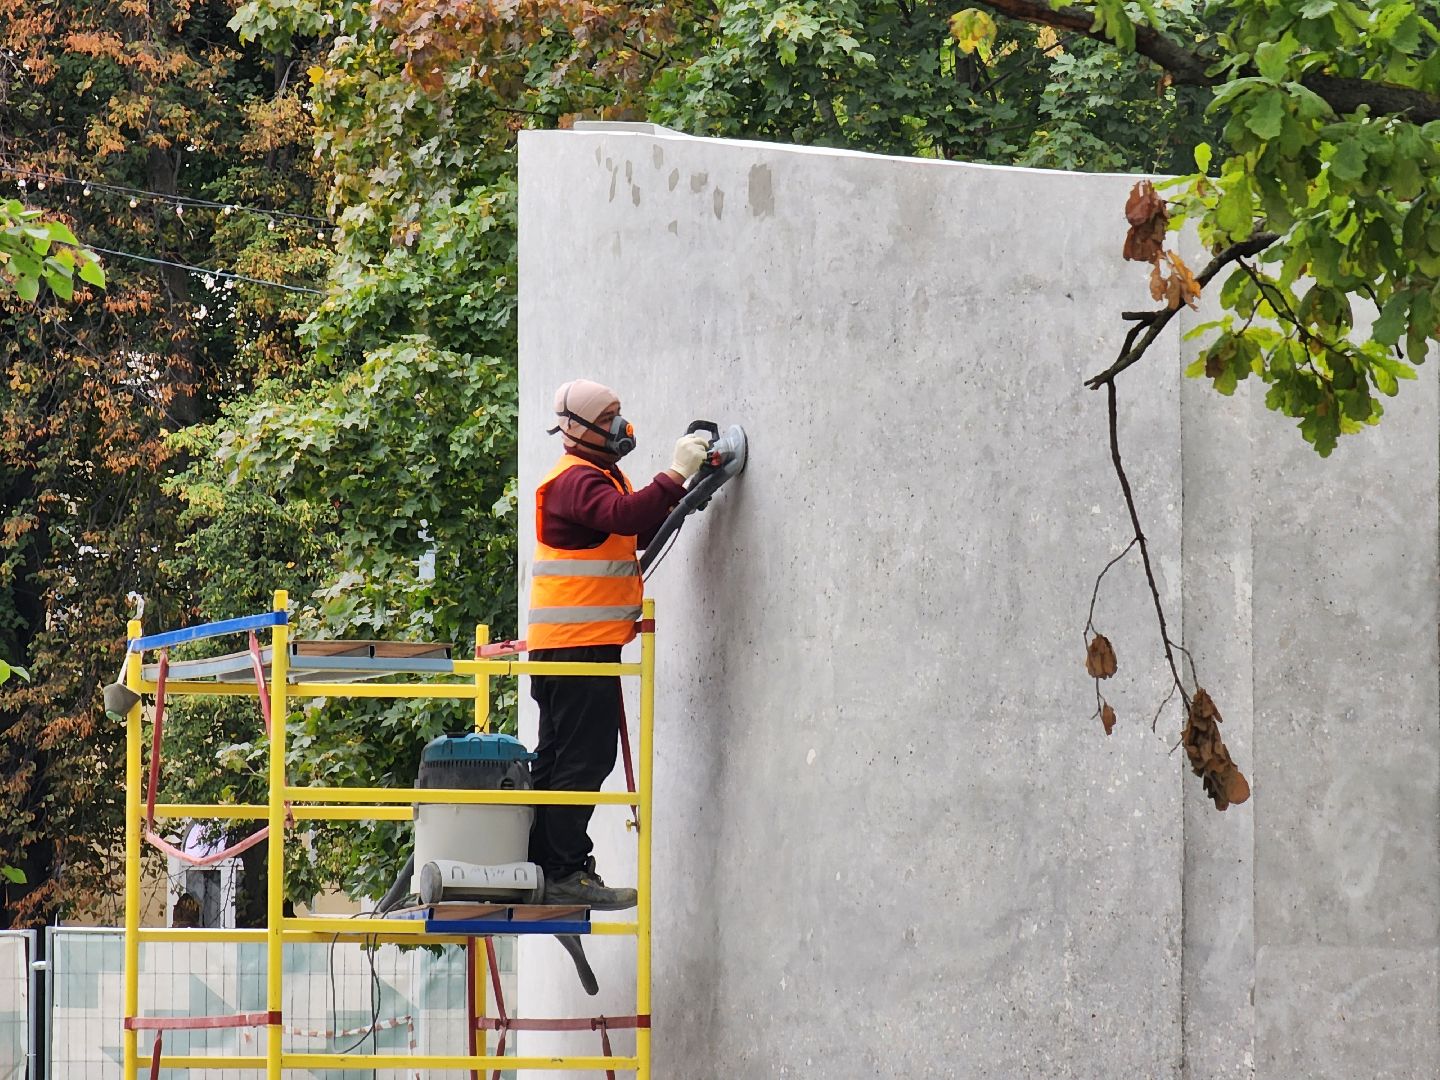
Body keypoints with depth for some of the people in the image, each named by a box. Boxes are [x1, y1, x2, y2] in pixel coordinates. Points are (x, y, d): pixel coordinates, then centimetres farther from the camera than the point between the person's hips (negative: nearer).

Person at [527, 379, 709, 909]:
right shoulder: (577, 479, -13)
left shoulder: (603, 477, 21)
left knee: (557, 759, 13)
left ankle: (540, 866, 17)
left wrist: (688, 487, 6)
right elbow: (623, 518, -31)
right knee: (584, 759, -11)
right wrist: (676, 476, -29)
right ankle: (567, 872, -11)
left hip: (564, 645, 11)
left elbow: (645, 530, 19)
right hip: (578, 643, -11)